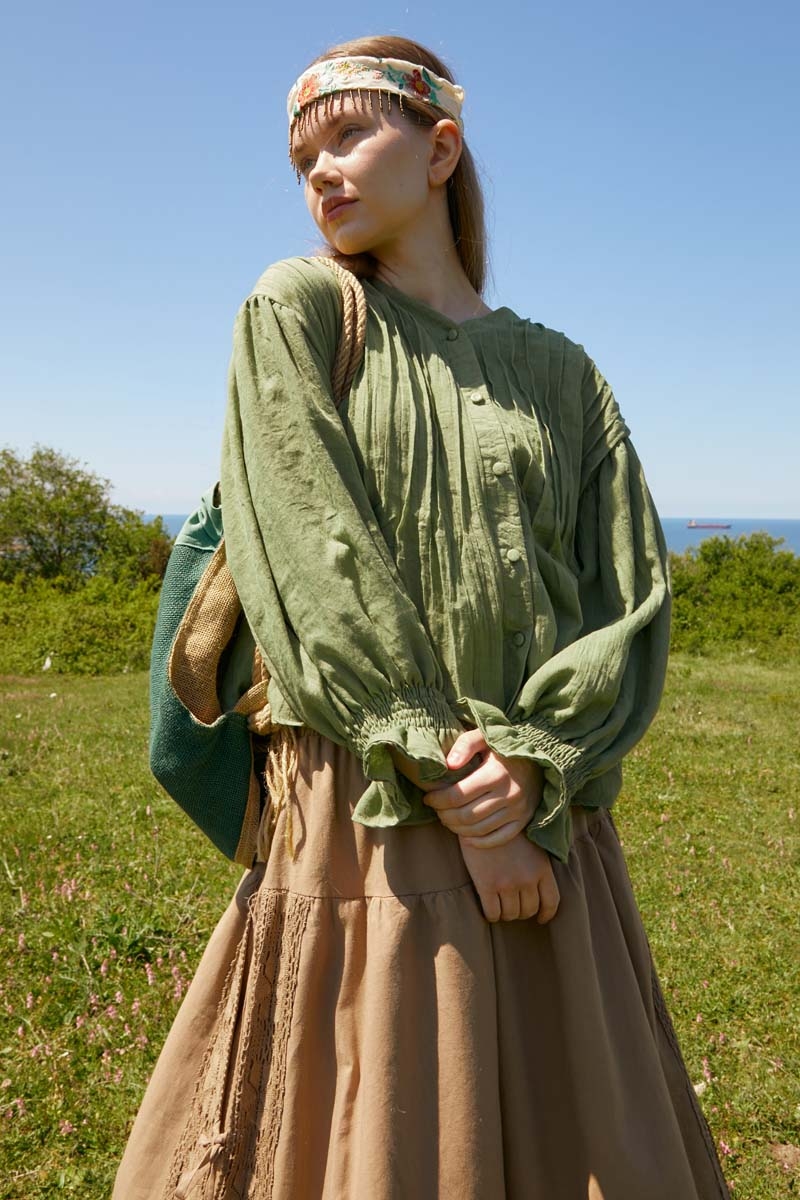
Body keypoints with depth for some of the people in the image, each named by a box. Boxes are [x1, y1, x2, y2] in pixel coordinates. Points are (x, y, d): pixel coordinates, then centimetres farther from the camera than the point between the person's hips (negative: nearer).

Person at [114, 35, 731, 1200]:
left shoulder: (560, 373, 10)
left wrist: (535, 759, -15)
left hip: (548, 819, 3)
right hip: (371, 822, -2)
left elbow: (634, 592, 3)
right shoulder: (295, 316, 3)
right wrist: (452, 789, -12)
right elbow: (320, 568, -8)